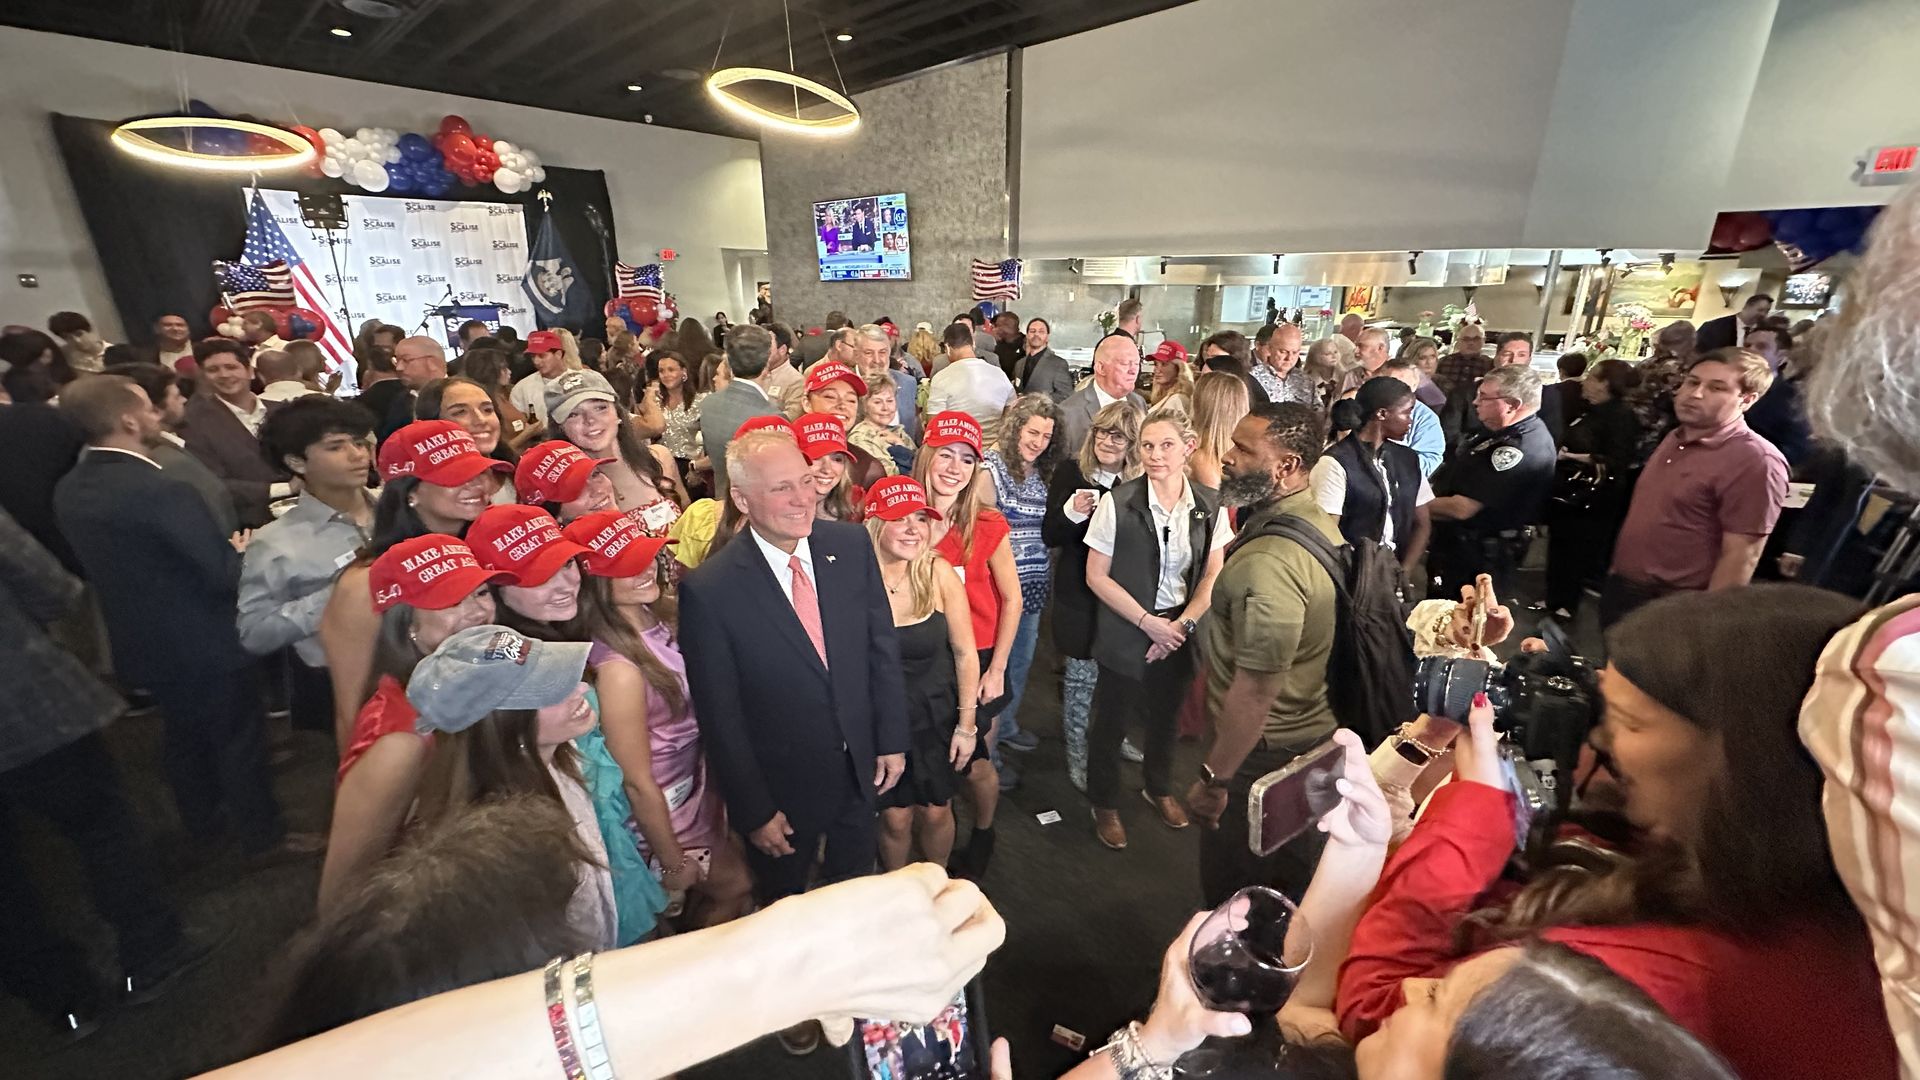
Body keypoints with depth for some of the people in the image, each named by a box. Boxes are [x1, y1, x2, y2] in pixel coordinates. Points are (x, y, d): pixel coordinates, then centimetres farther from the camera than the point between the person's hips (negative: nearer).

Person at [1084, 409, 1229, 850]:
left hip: (1180, 632, 3)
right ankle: (1104, 804, 36)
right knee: (1112, 720, 11)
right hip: (1126, 633, -3)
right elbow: (1096, 576, -13)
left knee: (1165, 716, 22)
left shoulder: (1209, 505, -7)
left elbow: (1213, 576, 0)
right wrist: (1148, 622, -16)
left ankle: (1158, 788, 49)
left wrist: (1182, 625, -12)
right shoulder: (1118, 502, -17)